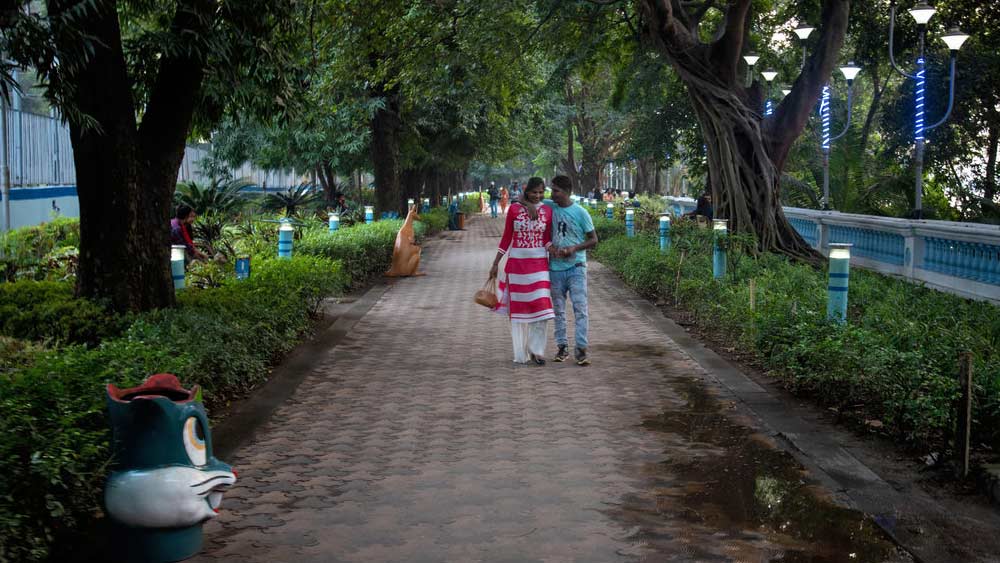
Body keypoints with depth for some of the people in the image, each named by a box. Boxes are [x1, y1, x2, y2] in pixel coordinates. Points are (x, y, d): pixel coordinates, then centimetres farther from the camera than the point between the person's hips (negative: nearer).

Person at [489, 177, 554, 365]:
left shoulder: (547, 211, 2)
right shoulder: (514, 209, -2)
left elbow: (547, 239, 7)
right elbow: (506, 238, 3)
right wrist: (495, 264, 2)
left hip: (539, 263, 1)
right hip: (517, 263, -1)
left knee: (540, 306, -7)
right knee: (518, 308, 5)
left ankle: (536, 350, 3)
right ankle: (521, 353, 14)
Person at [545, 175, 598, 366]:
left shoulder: (580, 213, -6)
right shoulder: (549, 206, 2)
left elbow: (593, 240, -1)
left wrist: (574, 248, -16)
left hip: (576, 266, -4)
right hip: (555, 267, 4)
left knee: (580, 307, -10)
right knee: (558, 309, 10)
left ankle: (581, 349, -8)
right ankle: (562, 346, 20)